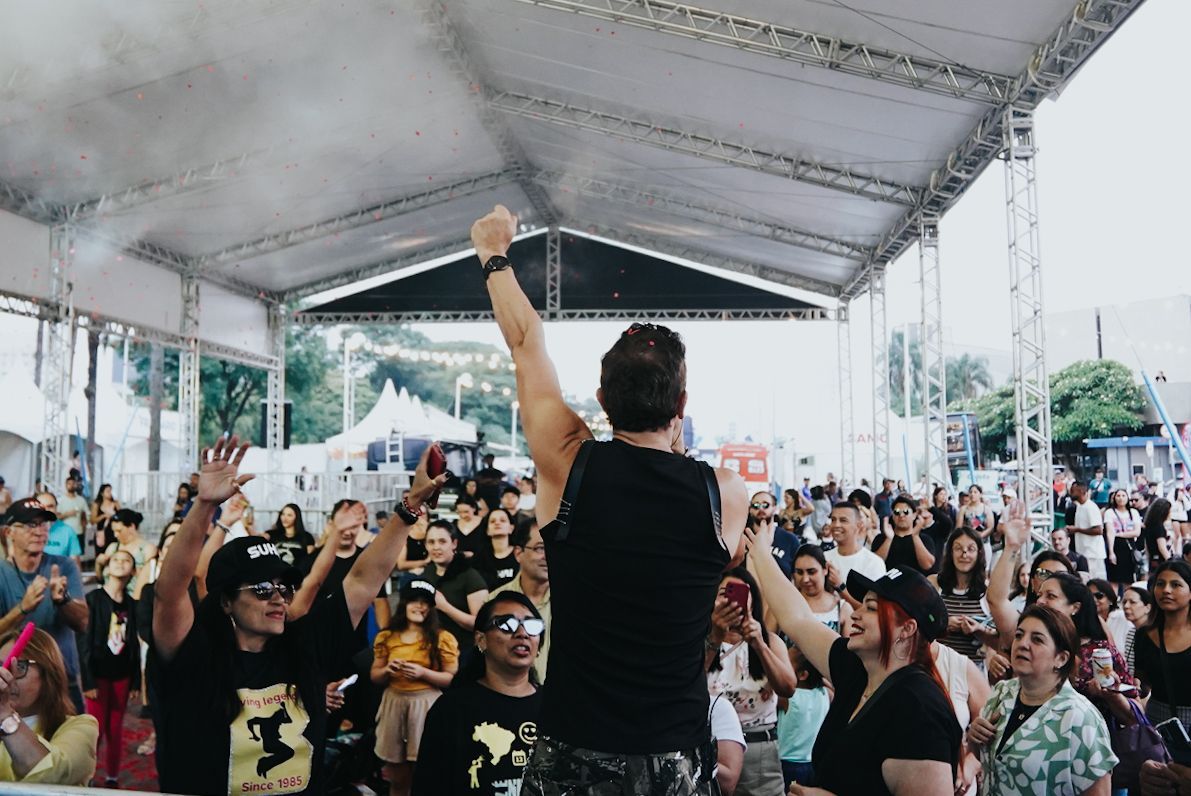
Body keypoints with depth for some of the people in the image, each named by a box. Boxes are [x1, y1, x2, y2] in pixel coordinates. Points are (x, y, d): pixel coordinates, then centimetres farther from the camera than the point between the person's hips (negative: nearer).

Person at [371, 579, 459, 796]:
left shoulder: (443, 638, -1)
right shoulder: (386, 637, 7)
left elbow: (453, 679, -4)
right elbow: (375, 676, 12)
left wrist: (423, 673, -17)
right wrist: (387, 670, -9)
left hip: (427, 705, -3)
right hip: (394, 704, 3)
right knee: (396, 775, 11)